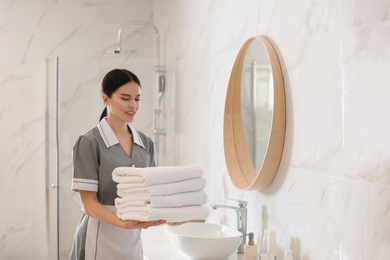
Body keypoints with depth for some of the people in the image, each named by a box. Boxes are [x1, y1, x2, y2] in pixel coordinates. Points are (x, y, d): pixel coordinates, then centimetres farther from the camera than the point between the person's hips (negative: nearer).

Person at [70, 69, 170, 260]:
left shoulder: (145, 143, 8)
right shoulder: (89, 143, -9)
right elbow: (89, 203, -12)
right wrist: (123, 223, -27)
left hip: (133, 239, 5)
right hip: (100, 239, -5)